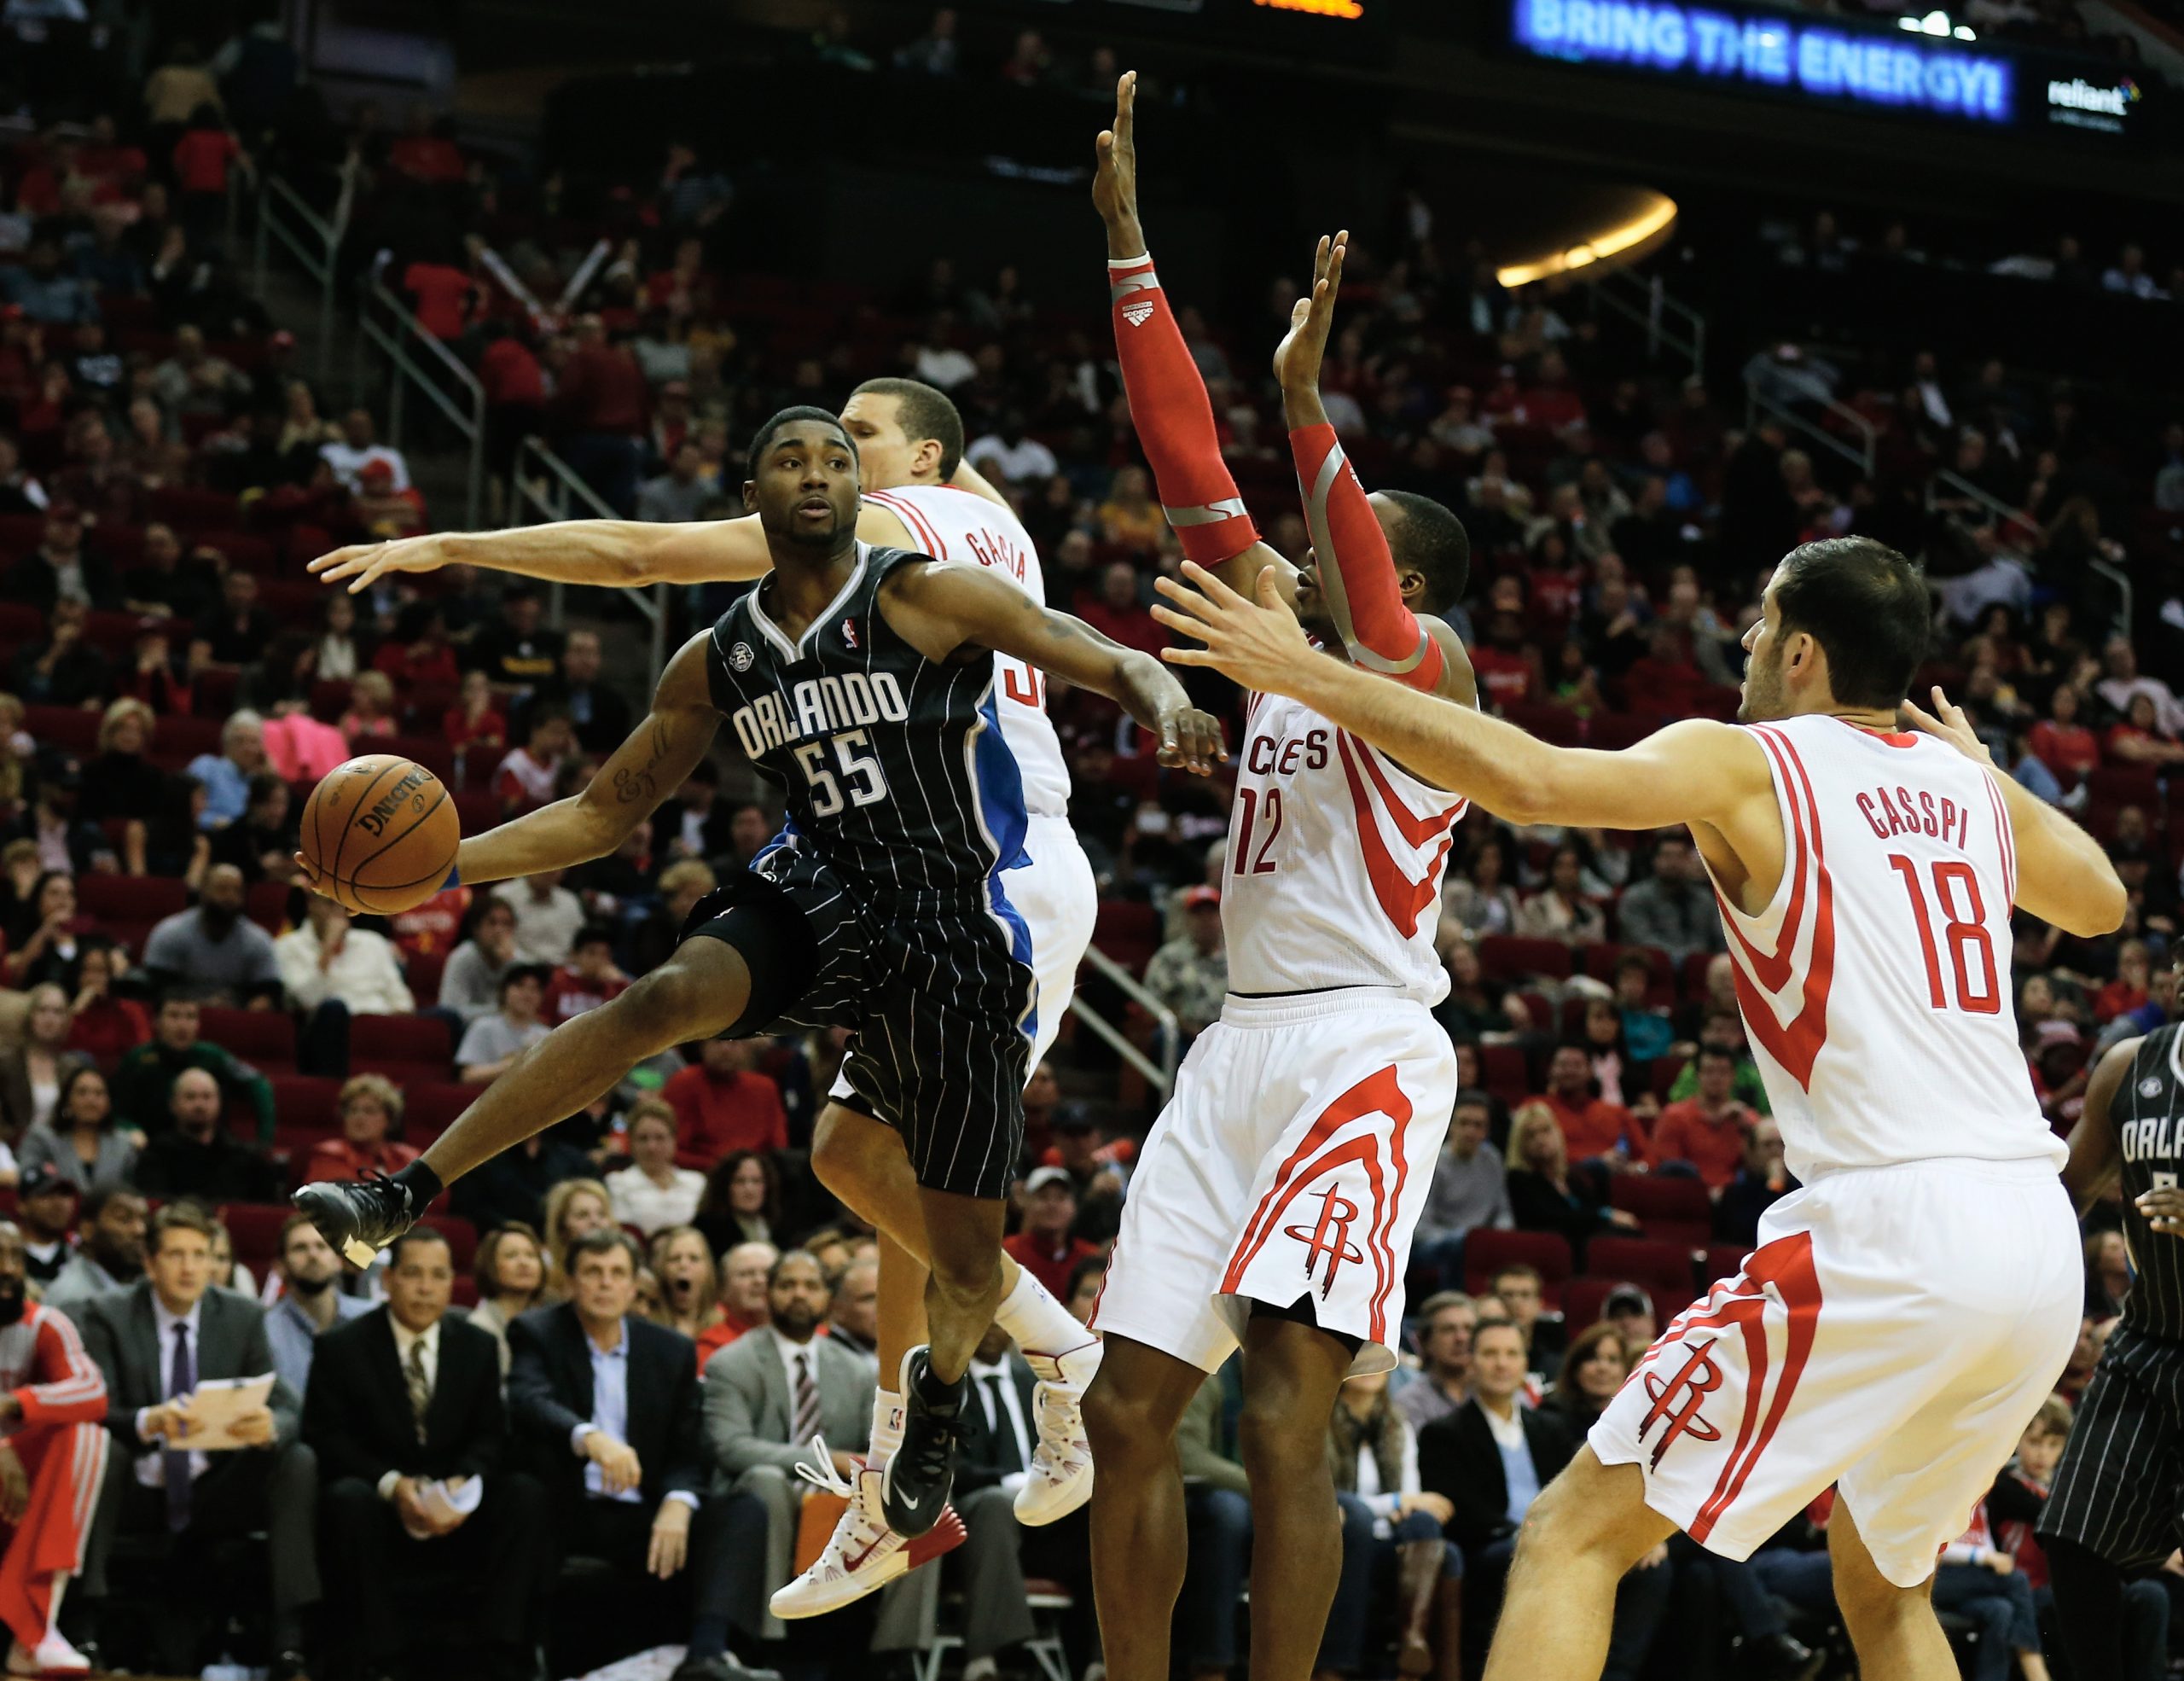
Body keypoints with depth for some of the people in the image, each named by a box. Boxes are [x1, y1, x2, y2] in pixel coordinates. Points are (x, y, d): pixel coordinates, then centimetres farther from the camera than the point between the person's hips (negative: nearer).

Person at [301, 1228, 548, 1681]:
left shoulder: (478, 1347, 8)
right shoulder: (341, 1347, -1)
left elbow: (489, 1436, 5)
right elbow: (325, 1438, -7)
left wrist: (462, 1484, -19)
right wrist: (392, 1485, -24)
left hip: (454, 1504, 3)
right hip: (377, 1497, -3)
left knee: (526, 1492, -25)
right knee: (351, 1500, -37)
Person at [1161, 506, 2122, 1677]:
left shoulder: (1745, 765, 0)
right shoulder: (1969, 785, 18)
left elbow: (1526, 780, -16)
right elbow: (2100, 903, 39)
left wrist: (1307, 676, -9)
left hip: (1886, 1227, -7)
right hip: (2042, 1241, 7)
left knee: (1577, 1537, -2)